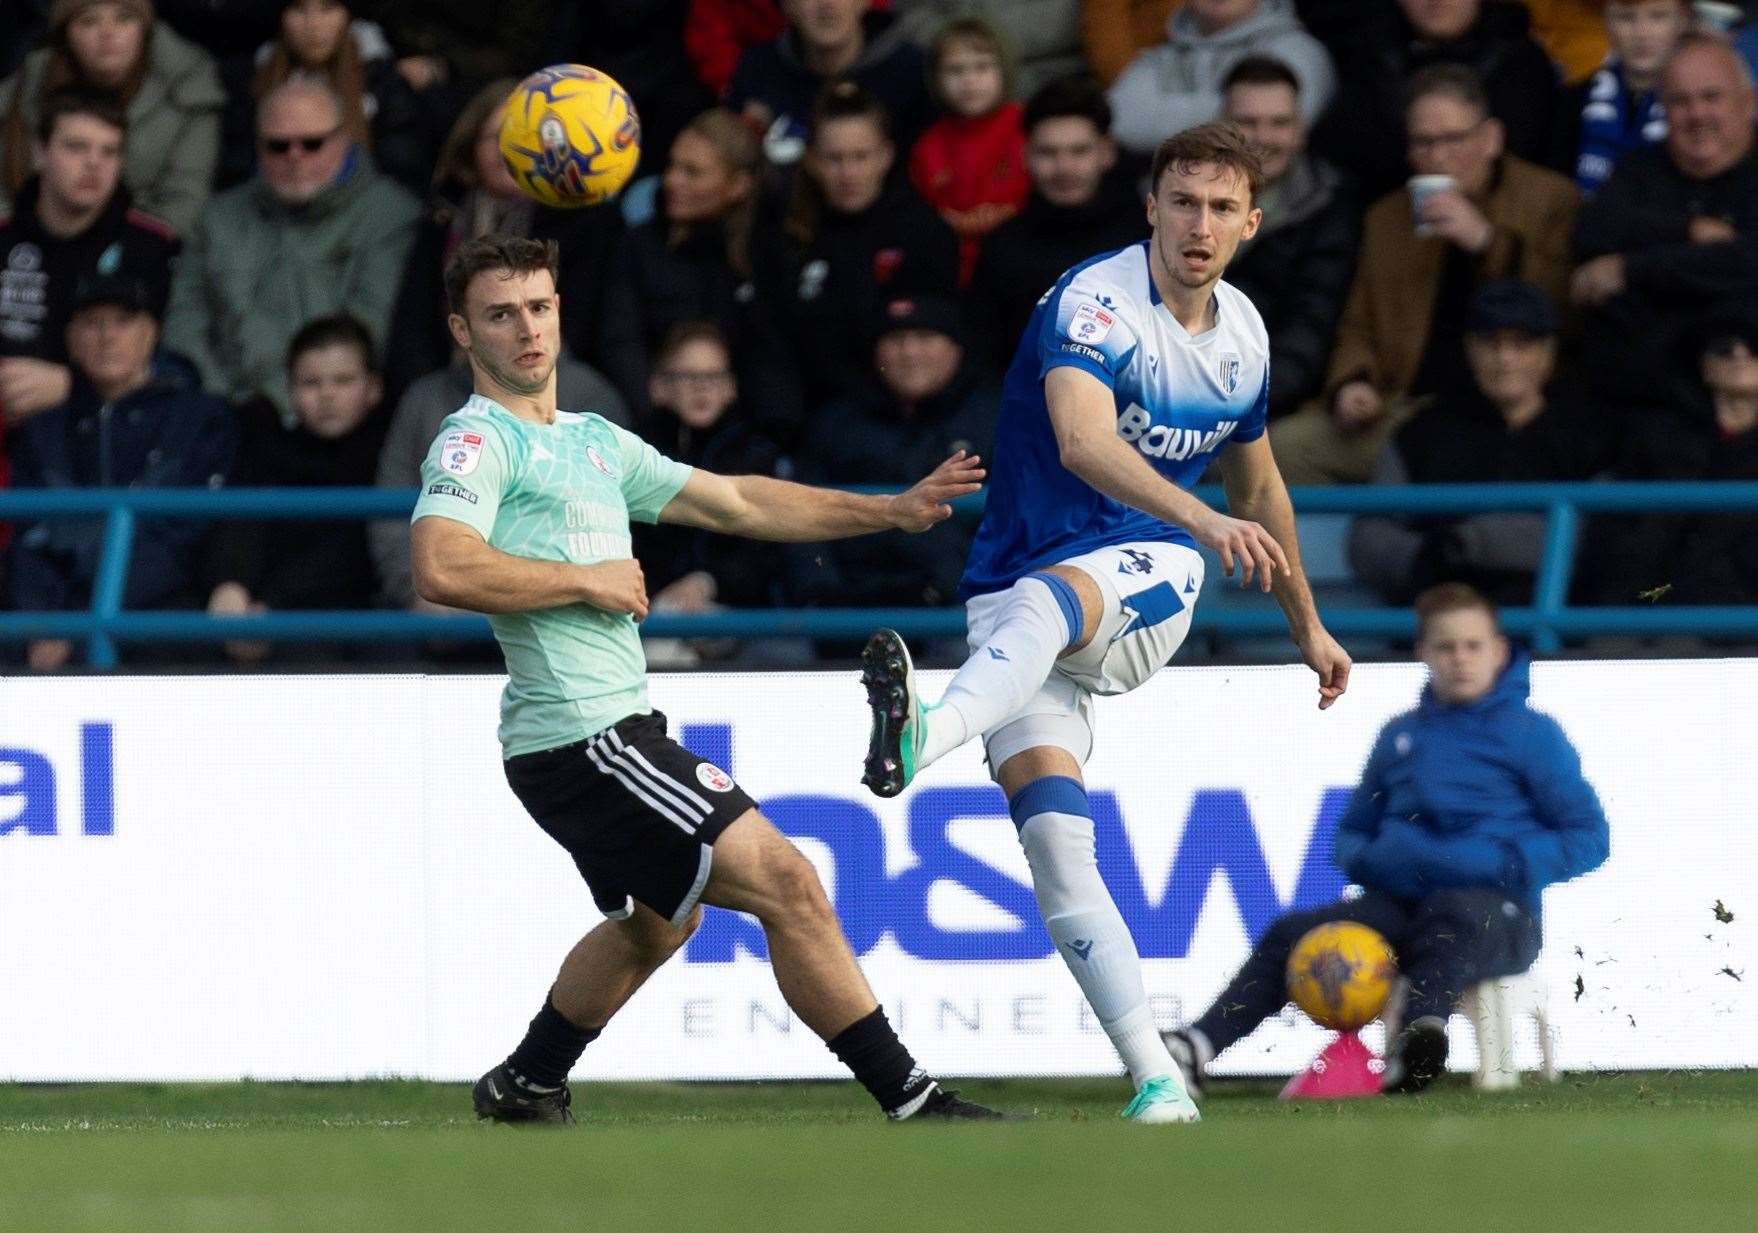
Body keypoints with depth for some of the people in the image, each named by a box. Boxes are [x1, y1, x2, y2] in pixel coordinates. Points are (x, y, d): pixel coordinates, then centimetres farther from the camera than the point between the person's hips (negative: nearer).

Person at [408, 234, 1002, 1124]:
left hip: (615, 727, 11)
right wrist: (587, 580, -17)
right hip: (581, 737, -11)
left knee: (658, 922, 31)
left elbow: (737, 503, 23)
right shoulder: (477, 442, -10)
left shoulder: (595, 443, 18)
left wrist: (892, 509, 19)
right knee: (786, 883, -13)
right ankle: (911, 1102, -11)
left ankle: (526, 1085, 42)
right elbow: (441, 568, -26)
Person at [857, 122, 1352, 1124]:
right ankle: (1158, 1080, -19)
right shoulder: (1092, 305, -11)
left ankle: (927, 734, -67)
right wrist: (1204, 519, -46)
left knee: (1046, 599, -37)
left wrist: (1308, 625, 37)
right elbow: (1084, 443, -31)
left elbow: (1259, 486, 28)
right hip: (1018, 594, -2)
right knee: (1053, 834, -20)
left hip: (1152, 587, 2)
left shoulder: (1245, 337, 9)